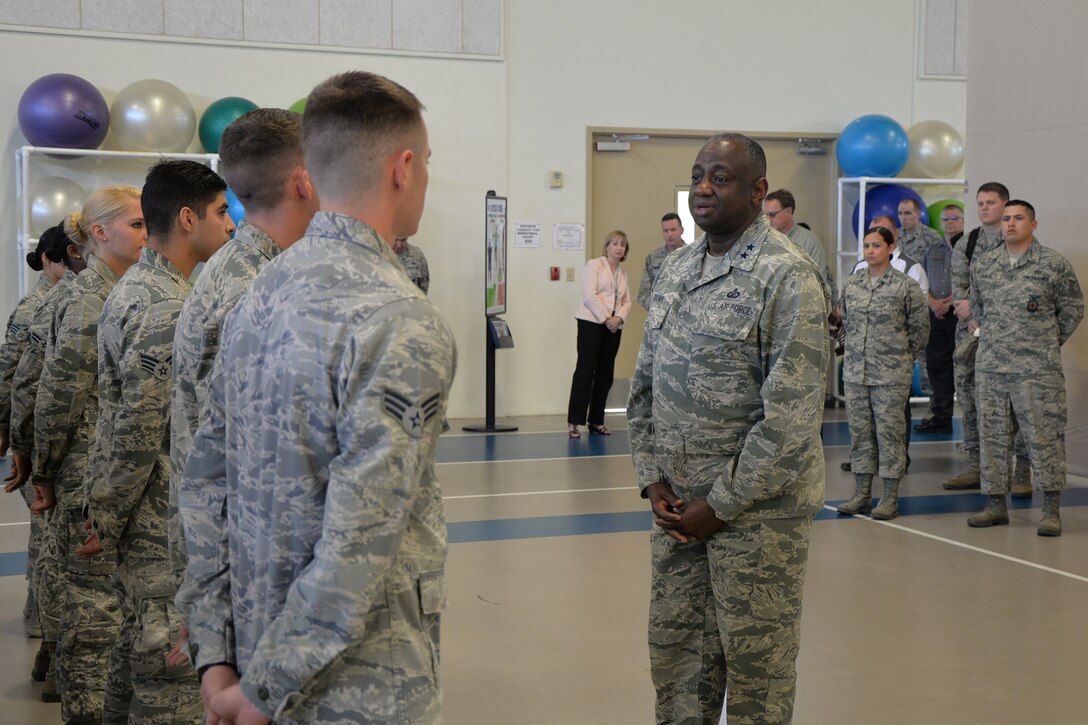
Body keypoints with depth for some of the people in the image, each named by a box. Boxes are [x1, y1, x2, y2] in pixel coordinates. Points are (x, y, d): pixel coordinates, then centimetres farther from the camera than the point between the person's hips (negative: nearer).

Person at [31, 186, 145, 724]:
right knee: (96, 603, -1)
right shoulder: (91, 296, -15)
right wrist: (46, 472, -6)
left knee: (95, 600, 14)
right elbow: (59, 392, -14)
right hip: (95, 473, -8)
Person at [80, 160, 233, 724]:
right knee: (170, 665, -3)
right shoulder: (169, 308, -20)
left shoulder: (133, 289, 12)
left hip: (148, 524, 10)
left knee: (138, 648, 19)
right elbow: (137, 433, -21)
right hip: (166, 529, -10)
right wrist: (106, 524, -13)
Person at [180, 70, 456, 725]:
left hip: (259, 643, 7)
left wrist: (217, 652, 6)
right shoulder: (403, 326, -21)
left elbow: (206, 481, 5)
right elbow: (358, 542, -25)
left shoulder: (261, 294, 3)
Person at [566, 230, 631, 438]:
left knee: (605, 374, 5)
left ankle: (596, 420, 11)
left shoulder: (623, 273, 17)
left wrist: (618, 318, -8)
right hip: (592, 322, -6)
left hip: (614, 326, 6)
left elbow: (626, 301, 11)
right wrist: (605, 318, -15)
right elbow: (590, 295, -11)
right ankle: (574, 422, -9)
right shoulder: (594, 265, 0)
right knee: (585, 371, -9)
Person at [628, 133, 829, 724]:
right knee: (675, 653, 14)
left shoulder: (787, 277, -13)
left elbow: (790, 414, -17)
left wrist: (721, 505, -15)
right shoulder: (675, 270, 10)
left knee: (755, 663, 6)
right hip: (676, 504, 6)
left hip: (756, 509, -6)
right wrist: (653, 480, 2)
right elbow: (644, 385, 13)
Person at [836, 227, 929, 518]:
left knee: (889, 429, -2)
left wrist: (903, 357, 6)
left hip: (891, 374, -4)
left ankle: (891, 497, 5)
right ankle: (862, 492, 16)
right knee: (859, 429, 7)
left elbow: (920, 327, 3)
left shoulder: (905, 286, -5)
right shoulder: (852, 283, 7)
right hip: (855, 370, 4)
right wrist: (857, 349, 14)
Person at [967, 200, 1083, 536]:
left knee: (1044, 436, -4)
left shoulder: (1054, 264, -2)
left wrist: (1049, 343, 4)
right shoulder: (983, 265, 9)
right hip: (991, 367, 4)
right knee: (992, 435, 8)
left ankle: (1052, 511, 2)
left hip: (1037, 369, -4)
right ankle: (996, 504, 18)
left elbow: (1073, 307, 5)